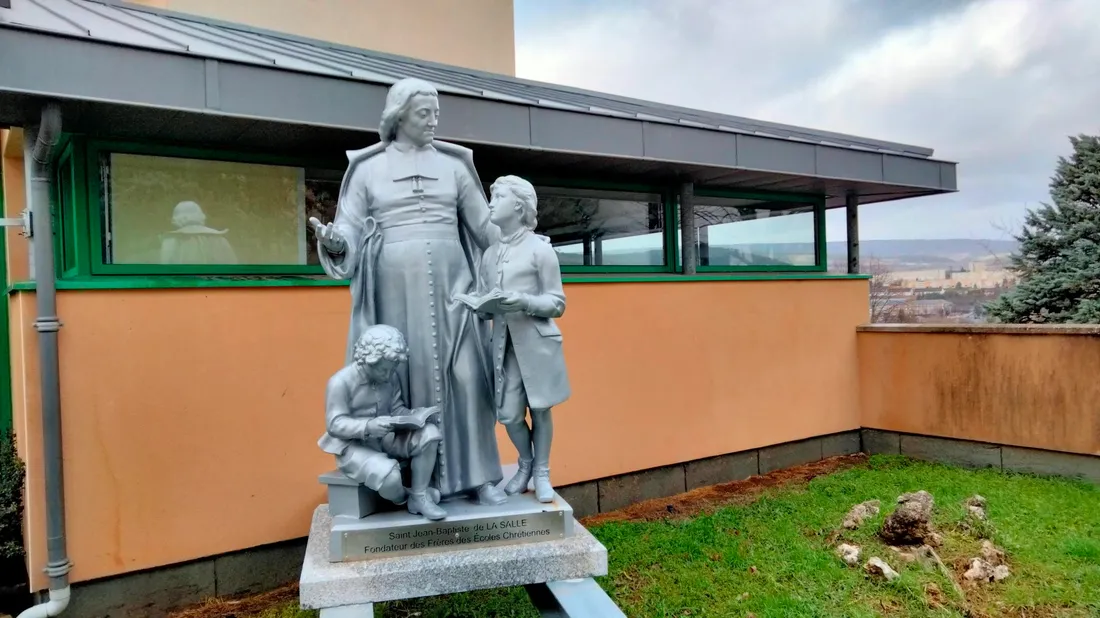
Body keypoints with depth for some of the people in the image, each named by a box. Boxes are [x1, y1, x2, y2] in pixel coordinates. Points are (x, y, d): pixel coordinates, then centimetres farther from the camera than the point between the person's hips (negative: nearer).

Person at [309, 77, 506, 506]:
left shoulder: (454, 164, 12)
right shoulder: (368, 168, 8)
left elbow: (484, 225, 14)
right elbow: (350, 227, 2)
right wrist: (333, 242, -20)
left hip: (450, 286, 1)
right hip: (395, 290, -1)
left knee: (464, 376, -3)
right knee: (405, 377, 0)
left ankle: (477, 475, 6)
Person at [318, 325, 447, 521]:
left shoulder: (390, 378, 4)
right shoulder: (341, 382, -17)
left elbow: (396, 409, 9)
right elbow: (334, 424, -20)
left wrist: (414, 415, -14)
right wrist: (368, 426, -37)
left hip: (386, 438, 7)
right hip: (353, 446, -6)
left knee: (429, 433, -19)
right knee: (387, 474, -36)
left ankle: (419, 497, -8)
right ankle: (403, 498, 3)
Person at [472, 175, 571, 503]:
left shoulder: (540, 248, -5)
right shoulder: (490, 254, 10)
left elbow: (557, 303, -4)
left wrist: (524, 302, -21)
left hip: (536, 343, -4)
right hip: (504, 343, 4)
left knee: (539, 409, 6)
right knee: (508, 414, 4)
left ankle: (542, 472, 25)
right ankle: (525, 463, 31)